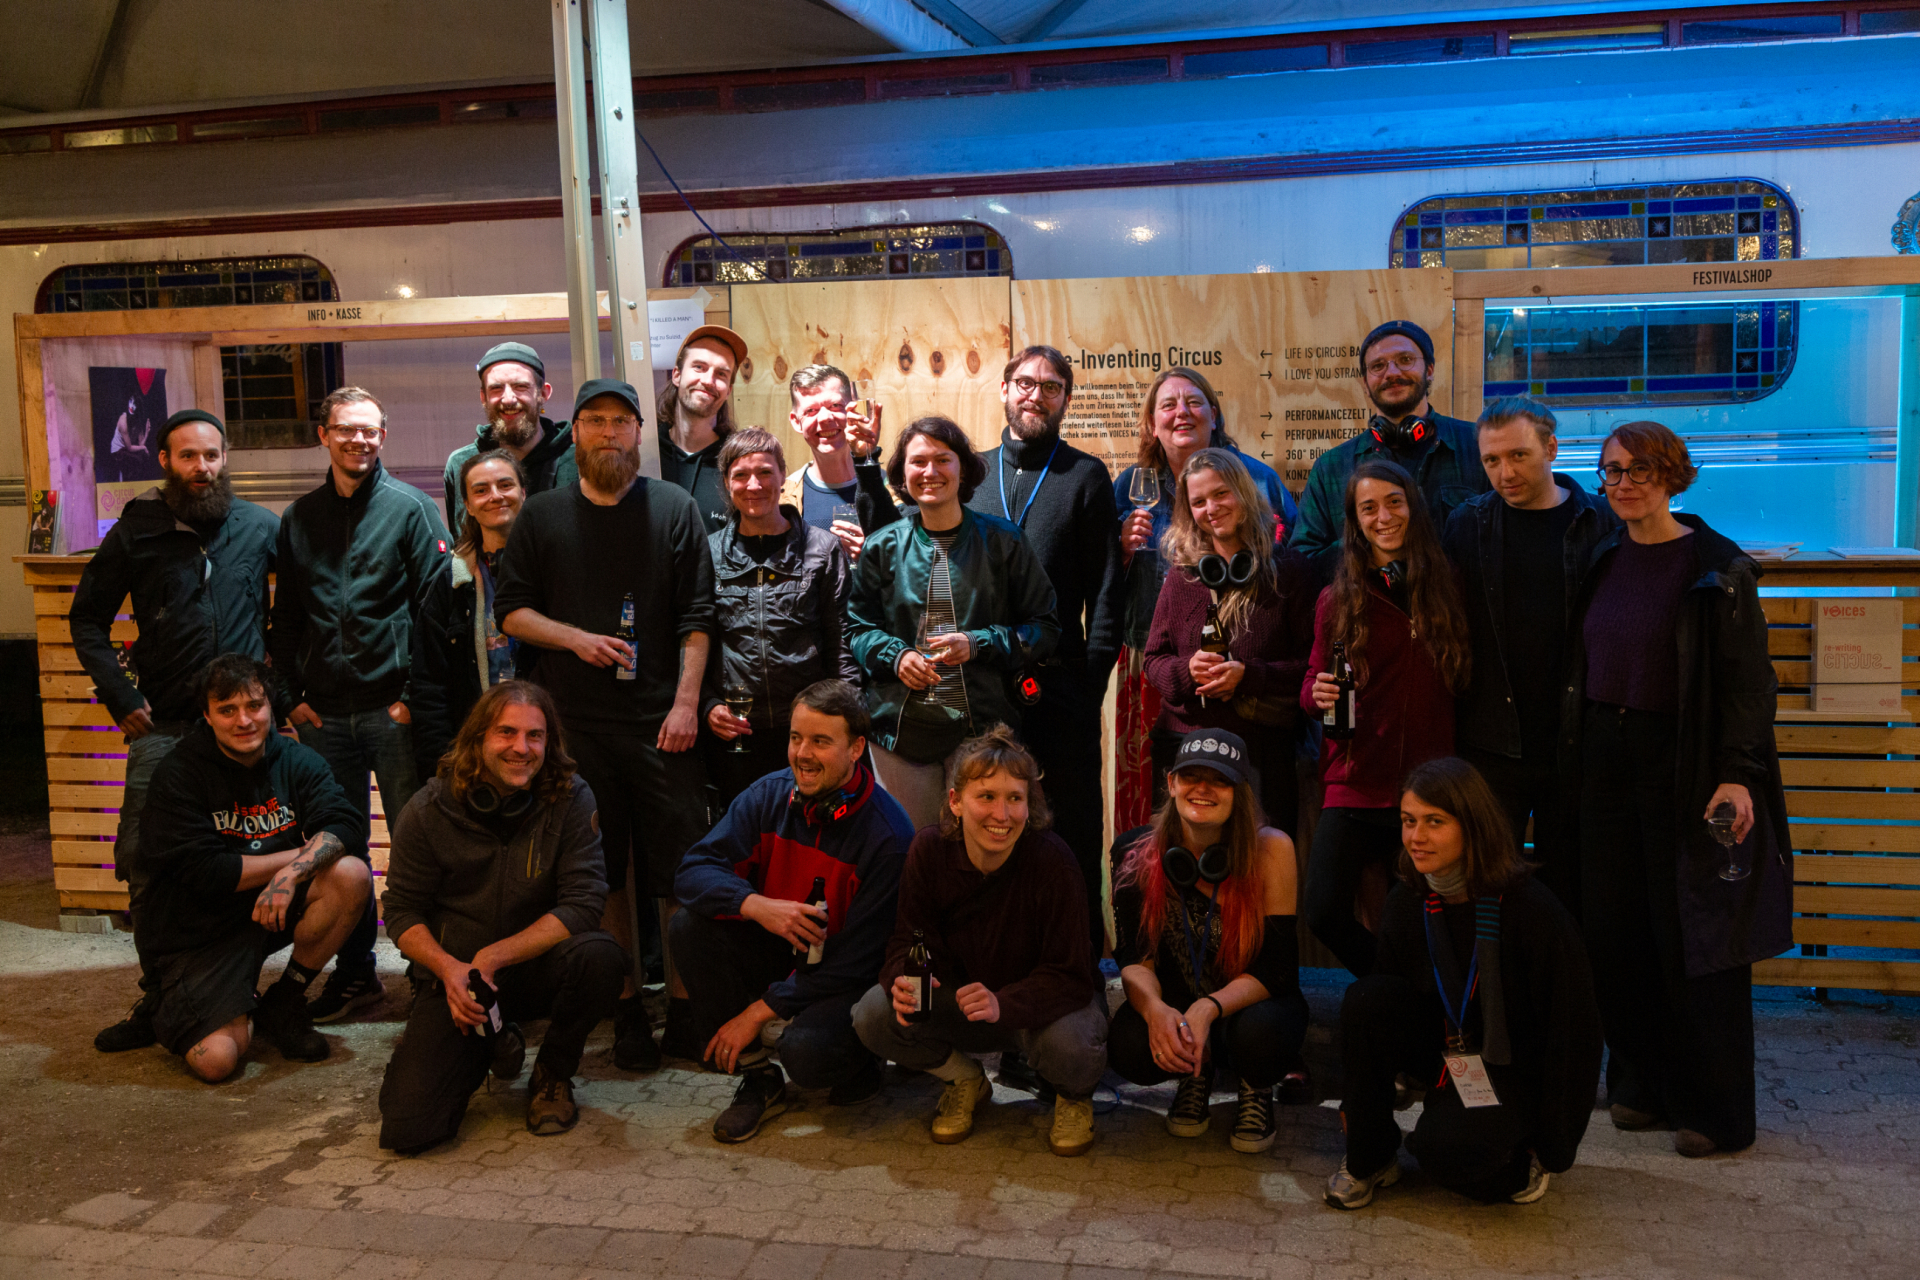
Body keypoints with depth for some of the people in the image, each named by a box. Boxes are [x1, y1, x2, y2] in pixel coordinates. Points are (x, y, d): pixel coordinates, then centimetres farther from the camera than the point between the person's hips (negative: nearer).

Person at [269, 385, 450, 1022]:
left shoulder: (410, 507, 0)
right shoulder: (299, 518, 12)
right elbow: (285, 617, 16)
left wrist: (416, 693, -10)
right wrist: (292, 696, 6)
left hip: (394, 710, -4)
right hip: (323, 714, 4)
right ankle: (355, 972, 21)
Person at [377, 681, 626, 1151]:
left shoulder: (571, 800, -10)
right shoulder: (430, 808, -6)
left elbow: (583, 905, -16)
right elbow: (402, 912, -1)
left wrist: (492, 957, -23)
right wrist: (449, 969, -20)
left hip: (536, 967, 0)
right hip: (453, 975, 0)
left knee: (599, 954, -35)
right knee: (408, 1128, -17)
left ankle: (553, 1076, -3)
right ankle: (488, 1047, 17)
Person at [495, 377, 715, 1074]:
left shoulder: (674, 508, 7)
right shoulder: (542, 514, 11)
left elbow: (697, 618, 2)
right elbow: (510, 609, 10)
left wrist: (686, 702, -7)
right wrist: (574, 638, -7)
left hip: (661, 722, -1)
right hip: (574, 722, 2)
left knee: (679, 868, -2)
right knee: (600, 870, 5)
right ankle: (626, 1008, 16)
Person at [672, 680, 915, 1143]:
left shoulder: (888, 834, -20)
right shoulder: (770, 796, -5)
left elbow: (857, 959, -19)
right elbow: (694, 871, -9)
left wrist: (758, 1012, -19)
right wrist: (757, 905, -30)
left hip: (848, 983, -5)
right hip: (777, 955, 5)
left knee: (806, 1052, -35)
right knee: (689, 926, -18)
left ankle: (859, 1067, 6)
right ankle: (760, 1078, -6)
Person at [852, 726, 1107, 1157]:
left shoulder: (1053, 861, -27)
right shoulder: (929, 851, -15)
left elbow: (1068, 977, -26)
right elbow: (910, 941, -11)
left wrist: (1002, 1004, -44)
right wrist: (905, 981, -36)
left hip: (1043, 1004, -3)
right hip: (961, 997, 3)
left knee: (1070, 1046, -37)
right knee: (872, 1015, -21)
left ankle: (1073, 1096, 4)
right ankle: (963, 1080, 10)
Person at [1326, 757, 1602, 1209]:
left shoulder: (1536, 913, -23)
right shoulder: (1406, 902, -7)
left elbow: (1572, 1032, -17)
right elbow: (1389, 991, 5)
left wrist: (1552, 1149, -12)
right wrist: (1352, 1098, 5)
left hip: (1512, 1068, -5)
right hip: (1442, 1046, 5)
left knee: (1444, 1147, -32)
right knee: (1366, 998, -24)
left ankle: (1520, 1162, 5)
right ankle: (1369, 1159, -7)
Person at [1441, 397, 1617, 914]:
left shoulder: (1604, 524, 0)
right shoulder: (1467, 523, 4)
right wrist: (1446, 732, -1)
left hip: (1577, 747, 0)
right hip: (1492, 748, 0)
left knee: (1568, 889, 11)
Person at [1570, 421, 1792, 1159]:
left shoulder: (1718, 567, -8)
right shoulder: (1603, 560, 9)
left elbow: (1748, 681, -11)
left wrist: (1738, 774, -19)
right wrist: (1577, 754, 6)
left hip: (1684, 764, -5)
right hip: (1607, 759, 5)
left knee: (1692, 936, 1)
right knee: (1615, 930, 7)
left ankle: (1715, 1110, 13)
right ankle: (1642, 1084, 23)